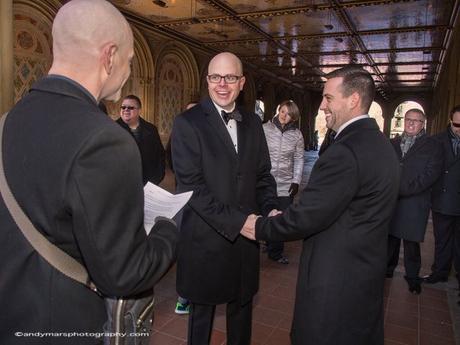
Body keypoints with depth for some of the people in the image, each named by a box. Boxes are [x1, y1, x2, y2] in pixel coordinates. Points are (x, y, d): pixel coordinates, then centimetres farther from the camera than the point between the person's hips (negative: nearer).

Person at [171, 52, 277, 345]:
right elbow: (191, 185, -16)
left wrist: (270, 210, -10)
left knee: (242, 308, 22)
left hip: (246, 236, 5)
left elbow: (262, 174, 9)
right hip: (206, 238, -4)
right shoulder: (187, 122, -10)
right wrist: (237, 220, -21)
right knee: (202, 312, 17)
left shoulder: (253, 123, 7)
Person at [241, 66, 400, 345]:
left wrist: (259, 227, -9)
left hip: (336, 278, -9)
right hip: (368, 269, 9)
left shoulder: (345, 150, -26)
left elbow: (306, 216, -25)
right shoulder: (380, 142, 5)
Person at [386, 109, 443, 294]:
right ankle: (388, 270, 27)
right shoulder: (393, 143, 12)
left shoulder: (432, 146, 1)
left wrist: (404, 189, -16)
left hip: (415, 203, -3)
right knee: (391, 238, 11)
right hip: (391, 200, 3)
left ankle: (412, 276, 21)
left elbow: (430, 175, -8)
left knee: (411, 242, 4)